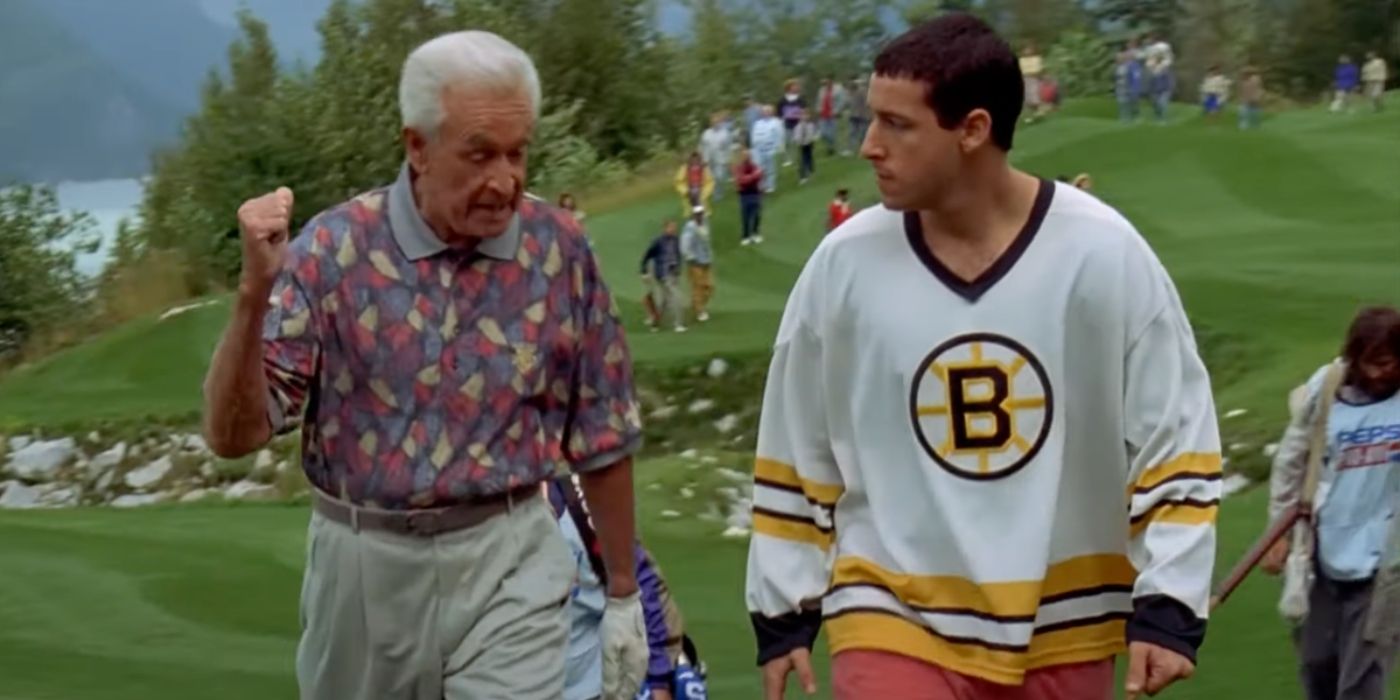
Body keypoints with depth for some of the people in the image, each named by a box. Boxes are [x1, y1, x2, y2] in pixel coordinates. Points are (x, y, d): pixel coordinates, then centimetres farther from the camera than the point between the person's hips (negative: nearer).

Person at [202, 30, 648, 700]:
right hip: (362, 566, 1)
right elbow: (233, 435, -13)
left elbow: (602, 437, 5)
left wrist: (622, 593, 10)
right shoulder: (333, 249, -9)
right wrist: (255, 291, -28)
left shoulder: (558, 250, -5)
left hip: (505, 566, -1)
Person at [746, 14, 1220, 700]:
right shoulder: (844, 263, -6)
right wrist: (783, 612, 9)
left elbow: (1176, 440, -3)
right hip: (892, 618, 0)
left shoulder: (1102, 252, -10)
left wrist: (1167, 605, -8)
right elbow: (798, 454, 6)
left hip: (1064, 629, 1)